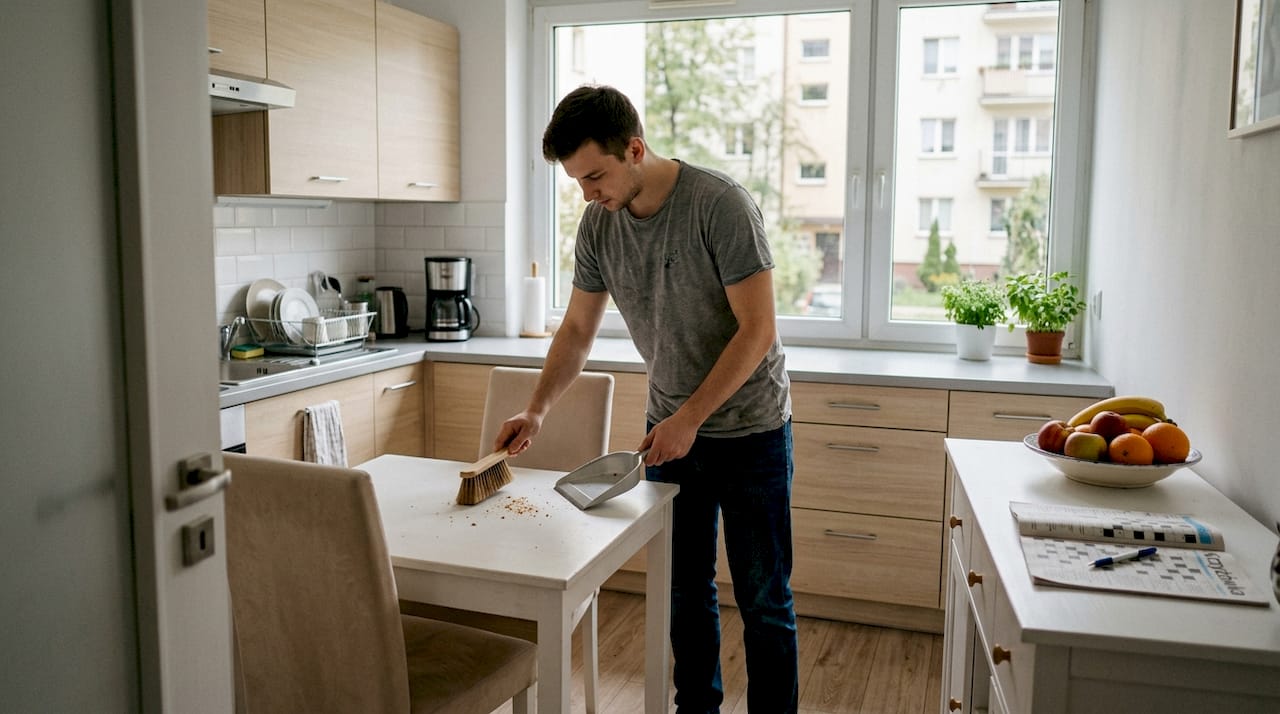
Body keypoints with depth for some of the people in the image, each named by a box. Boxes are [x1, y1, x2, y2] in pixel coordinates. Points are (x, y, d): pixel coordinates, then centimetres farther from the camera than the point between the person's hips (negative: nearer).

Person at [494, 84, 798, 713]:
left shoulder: (721, 205, -20)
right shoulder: (597, 225, -3)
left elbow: (757, 330, -20)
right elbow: (577, 329, 6)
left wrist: (690, 418, -22)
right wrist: (535, 411, -5)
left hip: (749, 429, -5)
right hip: (670, 428, 5)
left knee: (763, 600, 4)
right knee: (685, 590, 15)